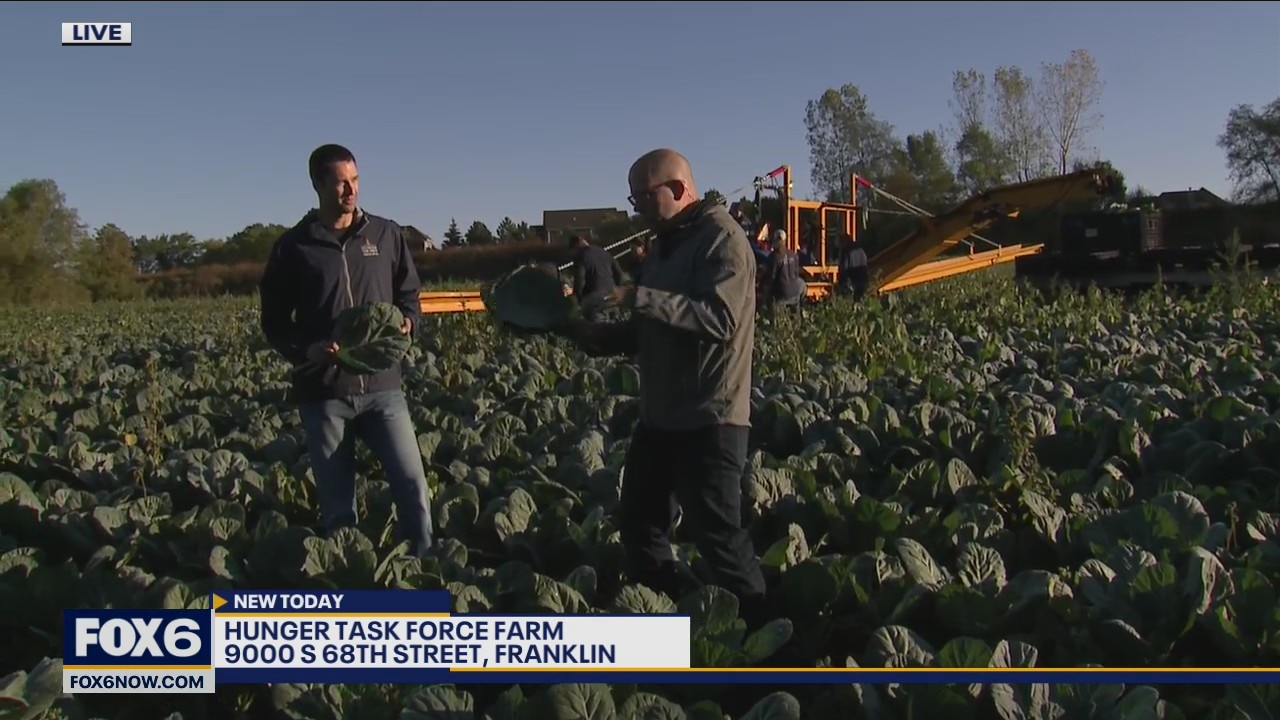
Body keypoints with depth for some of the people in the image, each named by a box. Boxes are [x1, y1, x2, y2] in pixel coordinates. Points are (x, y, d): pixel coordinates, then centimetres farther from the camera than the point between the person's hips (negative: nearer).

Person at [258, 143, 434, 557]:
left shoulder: (386, 235, 8)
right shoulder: (293, 247, 3)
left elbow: (410, 296, 15)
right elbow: (274, 320, 7)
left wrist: (407, 322, -8)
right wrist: (304, 351, -12)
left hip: (381, 385, 1)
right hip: (323, 391, -1)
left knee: (412, 485, -6)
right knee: (337, 504, 7)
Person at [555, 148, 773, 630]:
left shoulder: (721, 237, -11)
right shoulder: (665, 244, 16)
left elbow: (720, 319, -26)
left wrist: (639, 298, -27)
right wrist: (585, 334, 4)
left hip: (709, 421, -10)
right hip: (661, 418, 10)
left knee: (717, 534, -4)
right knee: (639, 522, 15)